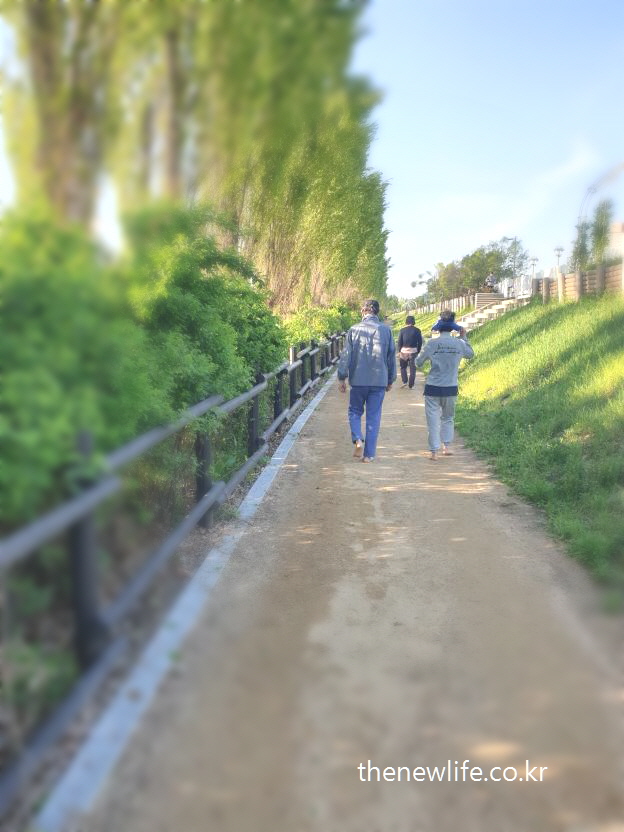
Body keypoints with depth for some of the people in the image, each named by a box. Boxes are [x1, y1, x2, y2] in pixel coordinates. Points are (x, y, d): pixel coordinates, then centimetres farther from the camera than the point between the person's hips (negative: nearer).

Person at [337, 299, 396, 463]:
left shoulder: (354, 329, -3)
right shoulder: (386, 330, 2)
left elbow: (346, 355, -3)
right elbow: (392, 356, 6)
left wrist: (342, 378, 5)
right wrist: (390, 380, 16)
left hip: (358, 380, -1)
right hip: (379, 380, 1)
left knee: (355, 411, 17)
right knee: (374, 417, 6)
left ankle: (358, 439, -7)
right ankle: (369, 454, 7)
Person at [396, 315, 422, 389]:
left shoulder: (403, 330, -2)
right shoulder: (417, 330, 0)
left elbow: (399, 342, -1)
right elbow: (420, 342, 2)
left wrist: (399, 351, 6)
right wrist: (418, 351, 11)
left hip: (404, 350, 0)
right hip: (413, 351, 0)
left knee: (403, 367, 16)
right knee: (412, 369, 6)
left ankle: (404, 381, 3)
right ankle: (411, 385, 7)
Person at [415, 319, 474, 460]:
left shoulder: (432, 343, -8)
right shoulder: (459, 344, -1)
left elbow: (418, 362, 0)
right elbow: (470, 354, 21)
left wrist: (424, 355, 20)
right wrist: (464, 338, 30)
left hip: (432, 388, -2)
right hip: (451, 388, 2)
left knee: (433, 420, 4)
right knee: (448, 418, 21)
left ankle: (434, 451, 3)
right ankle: (446, 446, 16)